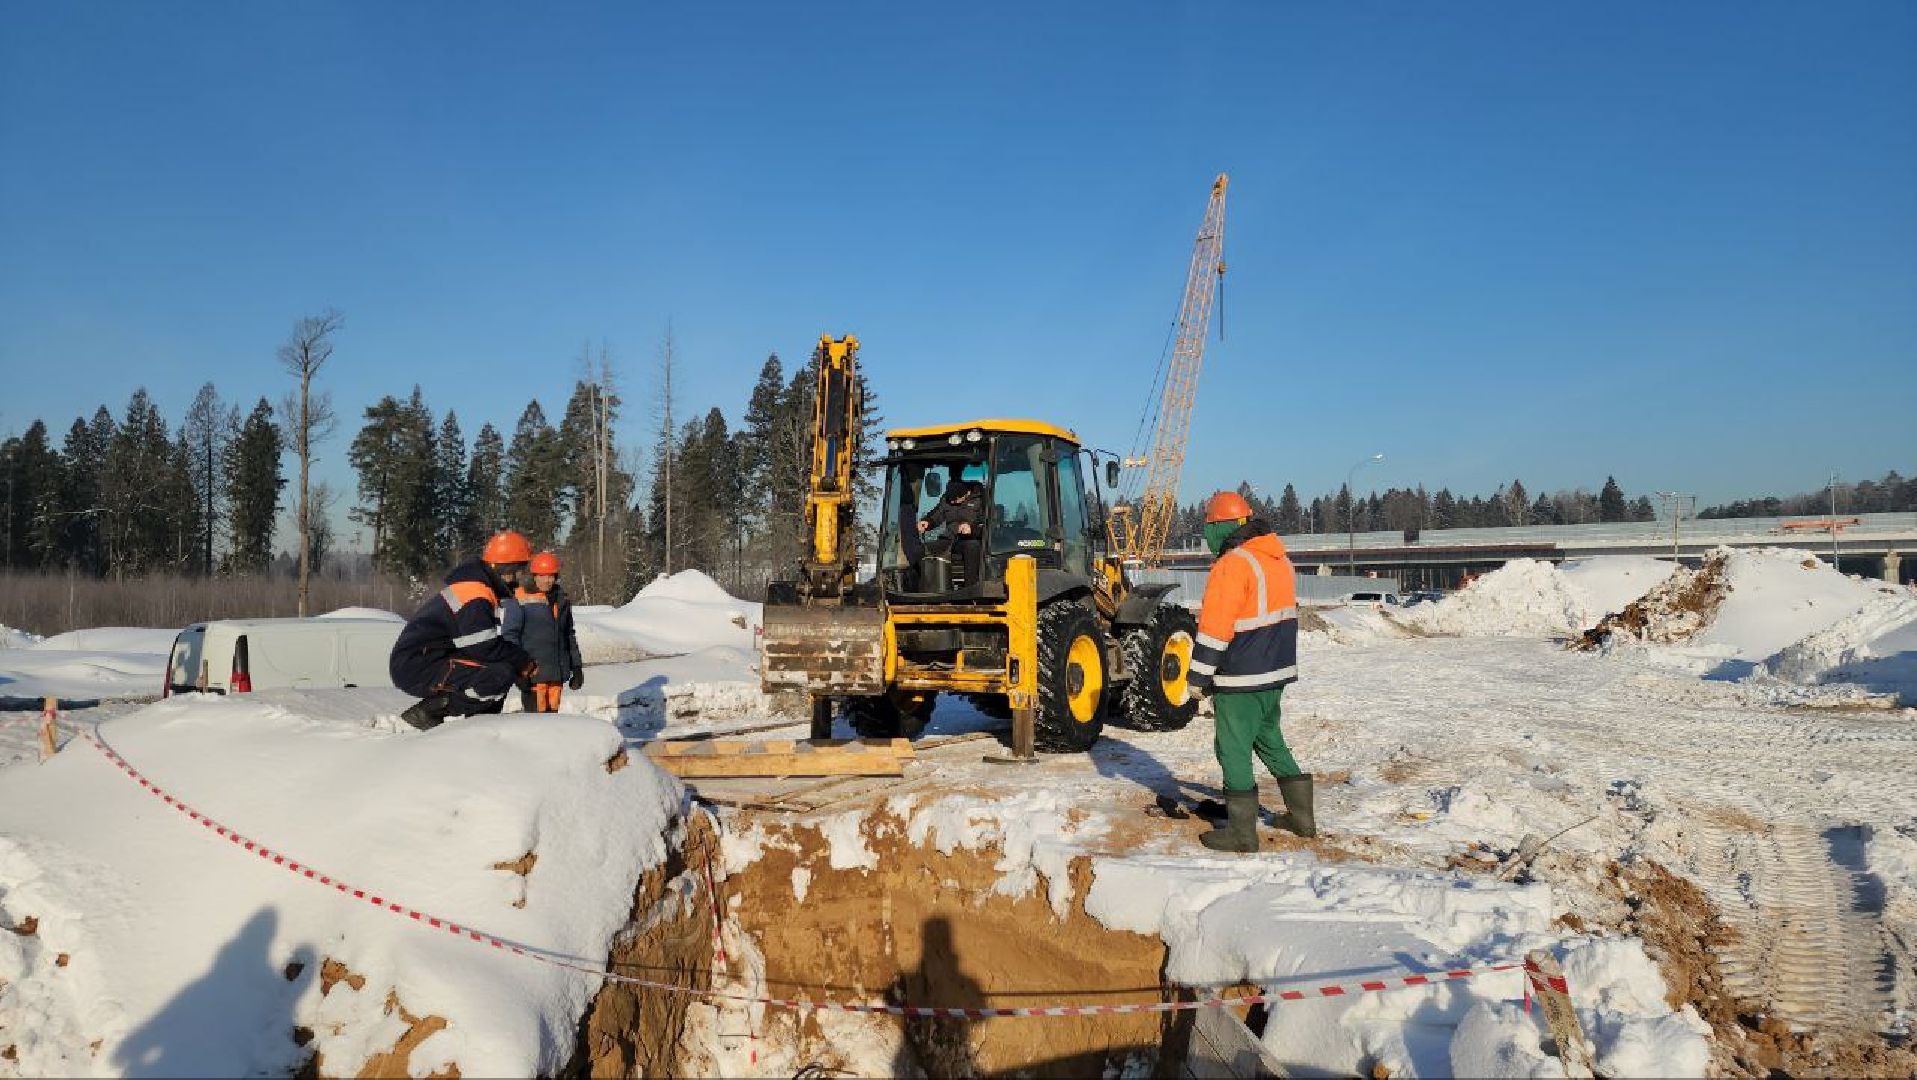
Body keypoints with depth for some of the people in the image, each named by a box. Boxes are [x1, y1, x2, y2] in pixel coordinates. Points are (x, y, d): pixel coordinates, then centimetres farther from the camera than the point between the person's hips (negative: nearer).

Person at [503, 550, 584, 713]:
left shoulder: (562, 599, 13)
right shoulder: (522, 599, -6)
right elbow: (510, 635, -8)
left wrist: (576, 667, 18)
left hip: (558, 673, 6)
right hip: (534, 671, -6)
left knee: (552, 712, 12)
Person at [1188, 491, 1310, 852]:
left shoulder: (1232, 566, -18)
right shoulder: (1280, 560, 10)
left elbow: (1214, 629, -20)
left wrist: (1199, 676, -13)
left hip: (1241, 680, -9)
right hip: (1277, 673, 9)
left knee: (1233, 749, 1)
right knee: (1270, 740, 22)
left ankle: (1242, 832, 6)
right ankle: (1301, 815, 28)